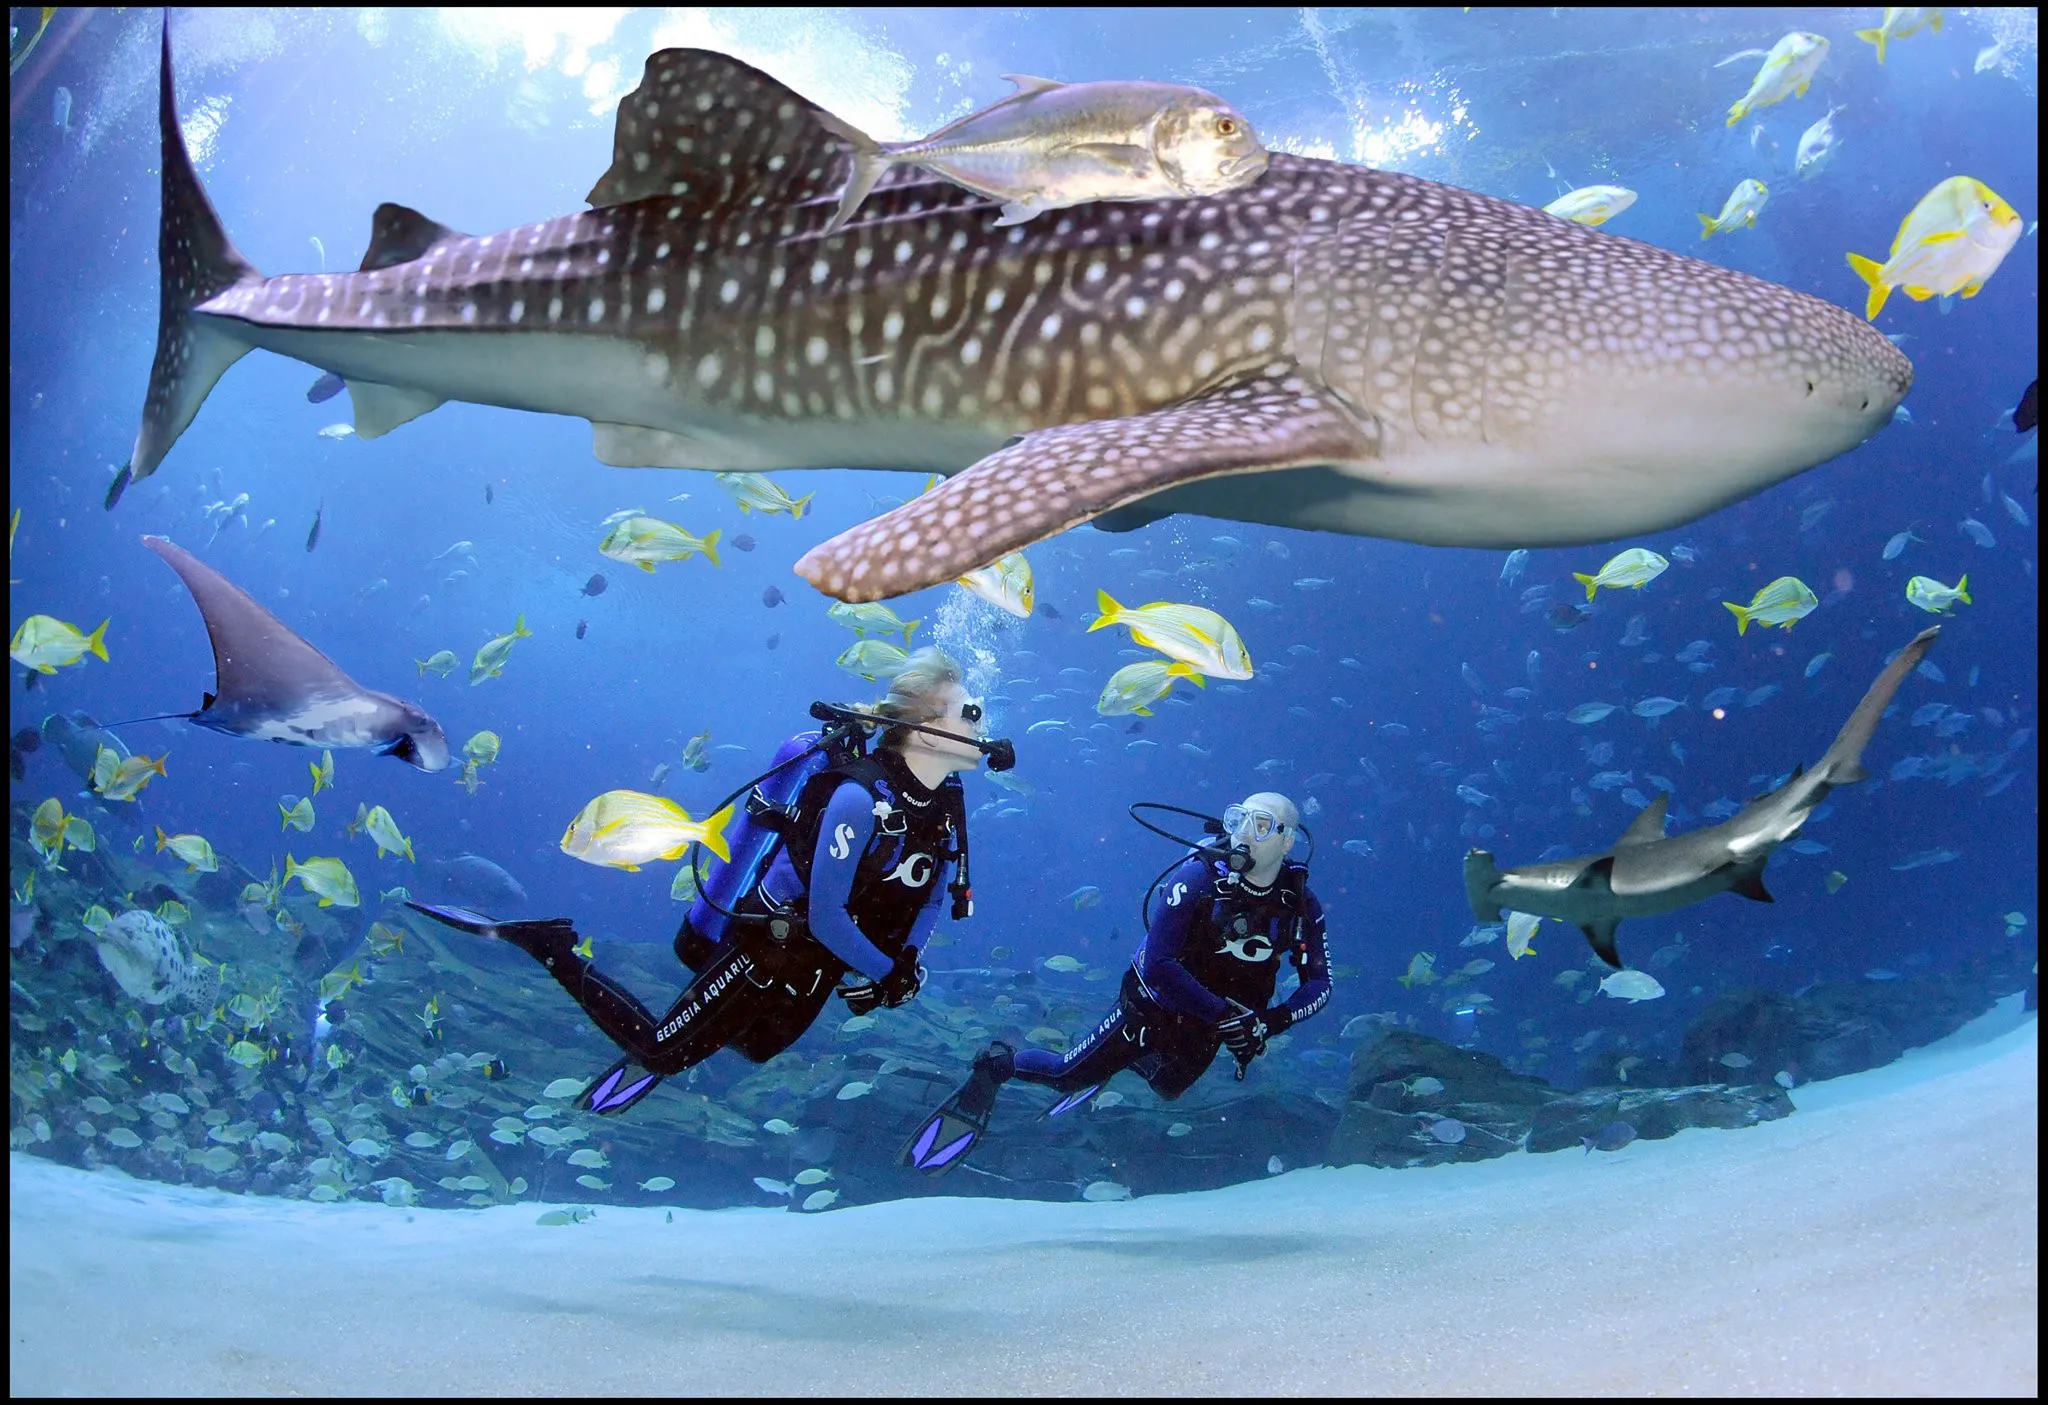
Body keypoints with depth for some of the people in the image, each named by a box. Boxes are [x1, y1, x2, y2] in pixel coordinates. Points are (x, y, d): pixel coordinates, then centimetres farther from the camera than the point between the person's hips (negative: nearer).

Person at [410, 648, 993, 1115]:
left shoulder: (946, 800, -6)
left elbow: (930, 889, 10)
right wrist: (887, 974, -17)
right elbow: (826, 917, -29)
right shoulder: (859, 797, -32)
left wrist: (906, 960, -3)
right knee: (658, 1050, 2)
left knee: (753, 1047, 26)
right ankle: (547, 947, 10)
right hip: (767, 946, -8)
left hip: (820, 966, 8)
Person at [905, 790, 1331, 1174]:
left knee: (1166, 1088, 30)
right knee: (1068, 1076, 1)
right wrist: (1221, 1012, -36)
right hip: (1154, 1010, -4)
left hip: (1206, 1029, 5)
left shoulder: (1300, 903, -16)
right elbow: (1158, 964, -32)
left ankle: (1131, 1060, 60)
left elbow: (1319, 984, -9)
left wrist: (1272, 1020, -28)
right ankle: (998, 1064, 27)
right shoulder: (1197, 878, -28)